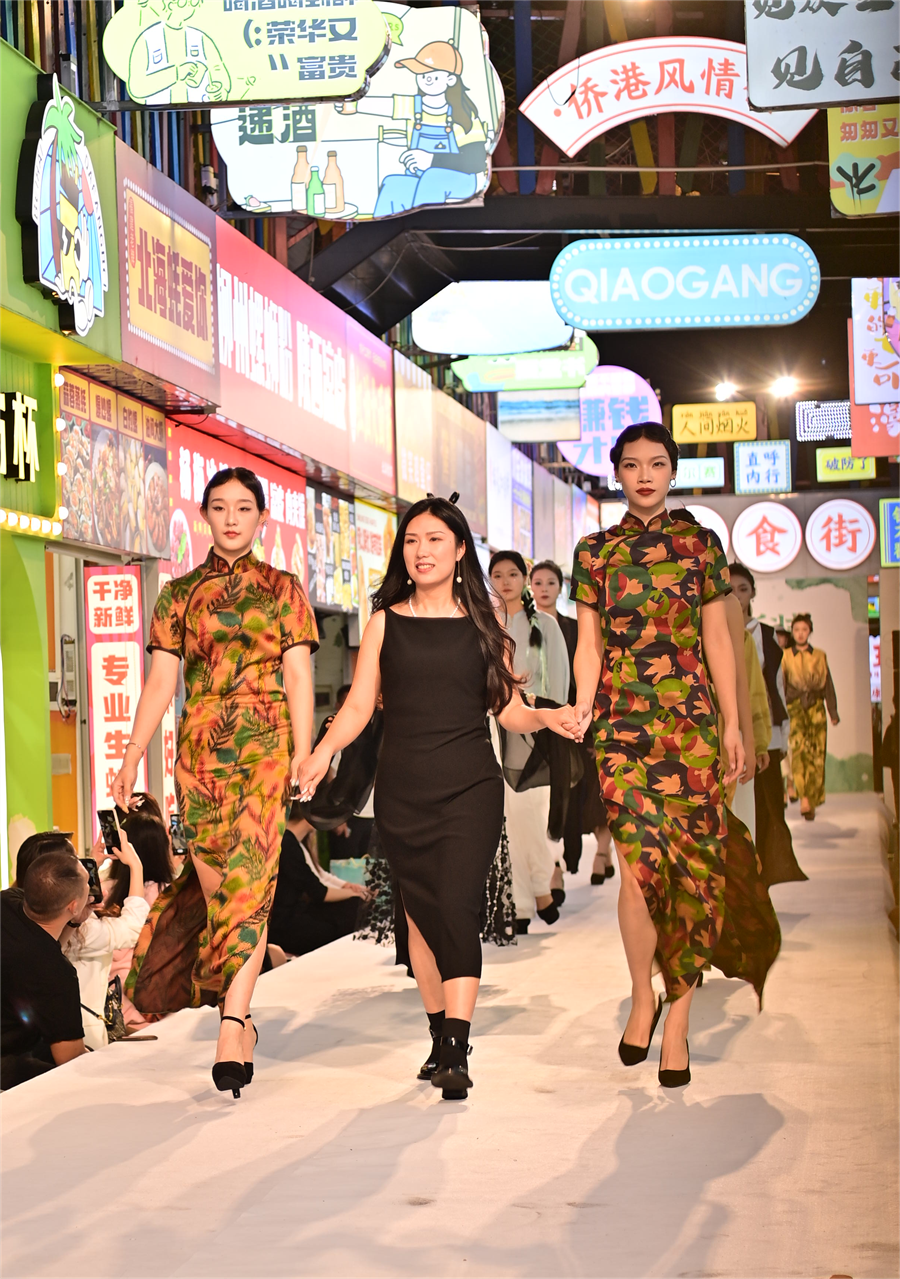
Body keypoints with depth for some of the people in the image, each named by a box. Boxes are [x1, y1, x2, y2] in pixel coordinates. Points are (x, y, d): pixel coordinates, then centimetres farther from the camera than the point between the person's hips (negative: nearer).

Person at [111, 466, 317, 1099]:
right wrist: (132, 758, 5)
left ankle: (232, 1025, -17)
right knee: (214, 879, 0)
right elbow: (161, 680, 11)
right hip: (199, 746, 2)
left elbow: (298, 675, 2)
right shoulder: (180, 594, 14)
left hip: (264, 744, -2)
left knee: (247, 879, -13)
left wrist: (302, 753, -9)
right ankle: (239, 1009, 19)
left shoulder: (282, 589, 8)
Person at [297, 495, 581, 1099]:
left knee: (456, 907, -14)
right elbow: (359, 705, 5)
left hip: (471, 785, -2)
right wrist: (324, 750, -12)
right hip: (403, 789, 2)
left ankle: (456, 1053, -18)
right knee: (421, 912, 6)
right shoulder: (386, 623, 9)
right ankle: (441, 1036, 19)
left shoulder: (483, 623, 8)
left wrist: (549, 718, -12)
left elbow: (508, 709, 8)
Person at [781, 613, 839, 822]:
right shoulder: (785, 656, 8)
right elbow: (780, 685, 6)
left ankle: (813, 800, 7)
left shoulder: (819, 656, 13)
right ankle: (804, 798, -26)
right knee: (798, 749, -20)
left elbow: (828, 685, 14)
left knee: (817, 755, -2)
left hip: (816, 709, 2)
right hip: (795, 708, -2)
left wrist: (833, 712, 8)